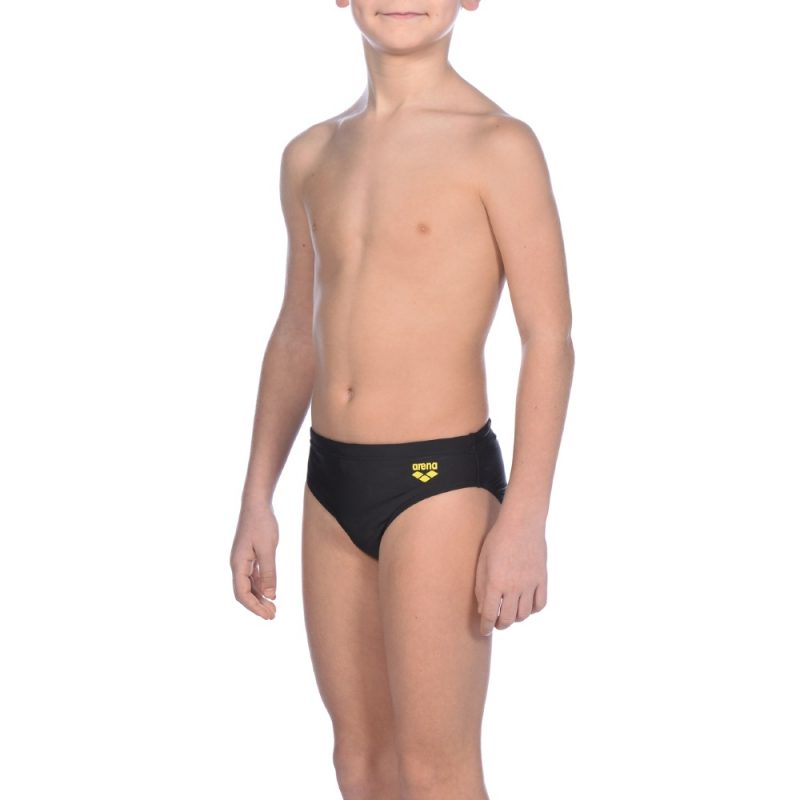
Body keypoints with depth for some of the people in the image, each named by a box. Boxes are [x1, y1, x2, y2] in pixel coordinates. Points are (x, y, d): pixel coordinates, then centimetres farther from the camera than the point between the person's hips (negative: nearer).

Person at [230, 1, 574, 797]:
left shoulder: (497, 146, -9)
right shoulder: (311, 156, 10)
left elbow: (550, 338, -11)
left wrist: (524, 519, -17)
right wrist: (257, 501, 14)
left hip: (440, 479, -6)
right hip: (330, 485, 6)